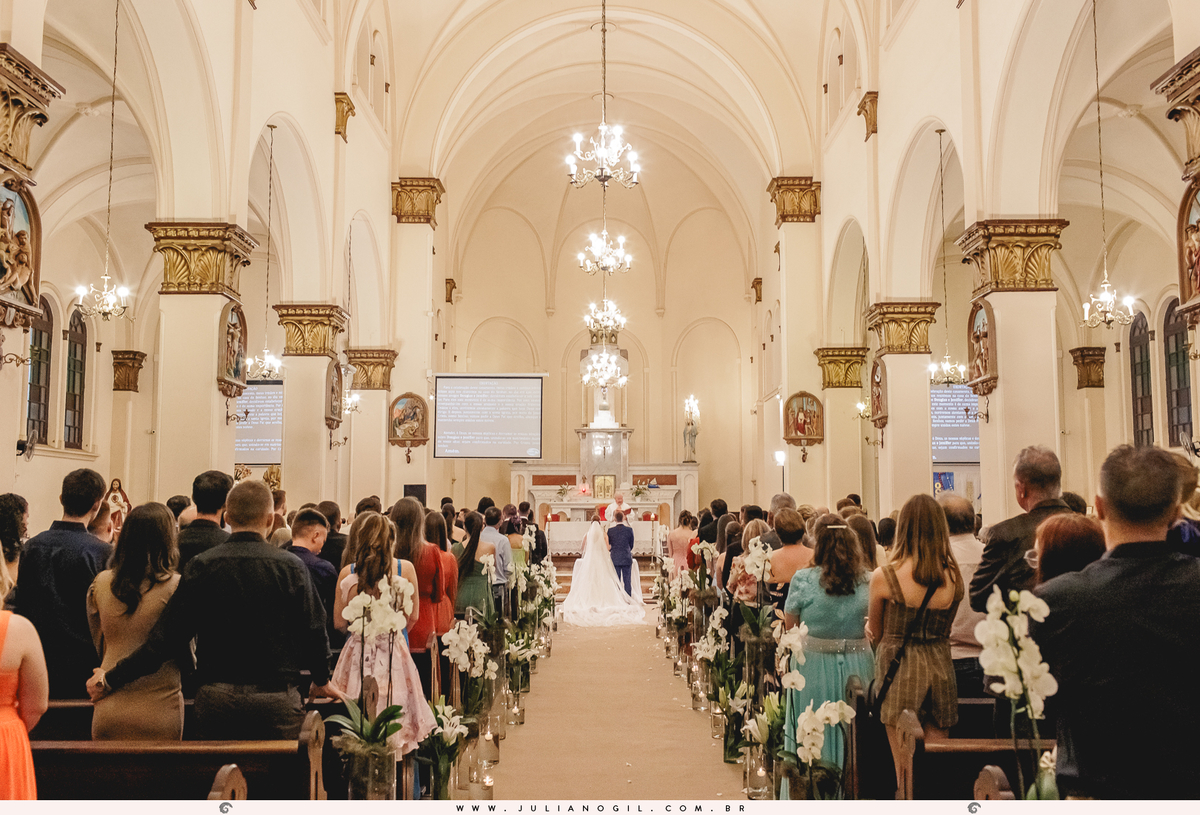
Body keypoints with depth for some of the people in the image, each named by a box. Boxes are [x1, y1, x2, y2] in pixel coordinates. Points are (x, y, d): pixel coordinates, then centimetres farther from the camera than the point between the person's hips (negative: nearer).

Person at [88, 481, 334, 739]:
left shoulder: (202, 566, -4)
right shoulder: (291, 567, -7)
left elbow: (166, 638, -5)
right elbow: (314, 633, -1)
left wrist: (111, 679, 7)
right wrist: (321, 680, 17)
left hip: (216, 699, 2)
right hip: (277, 699, -1)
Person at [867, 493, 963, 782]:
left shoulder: (883, 577, -13)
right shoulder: (954, 577, -3)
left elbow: (875, 634, 1)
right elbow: (945, 629, 10)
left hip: (899, 671, -3)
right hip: (940, 667, 3)